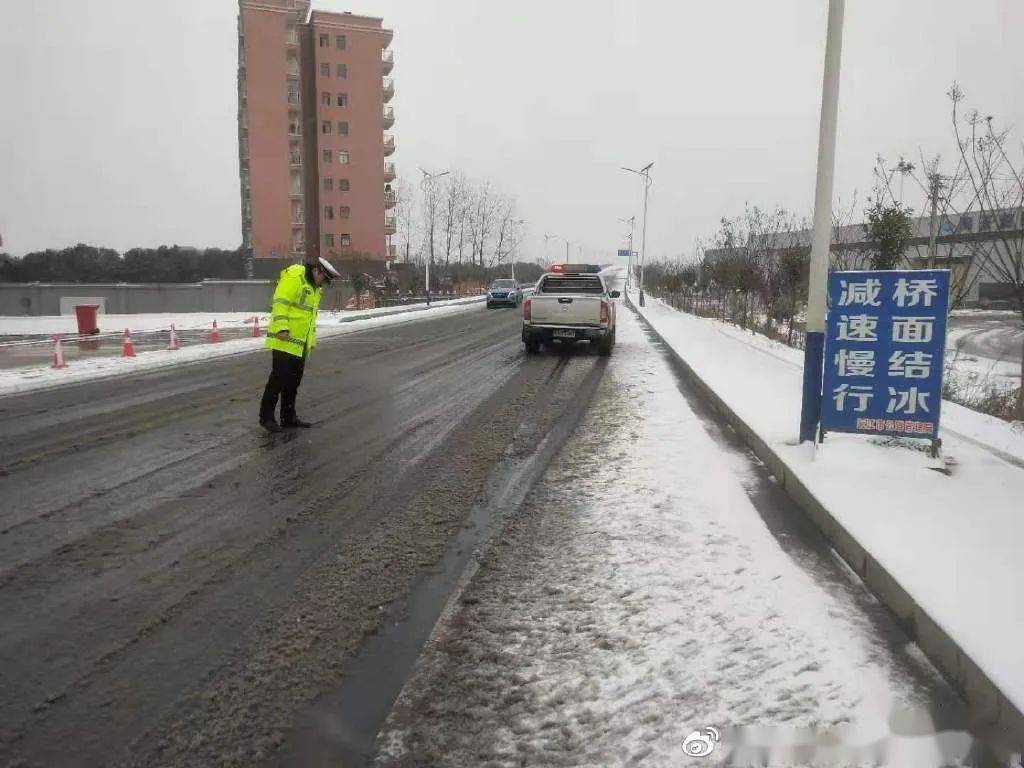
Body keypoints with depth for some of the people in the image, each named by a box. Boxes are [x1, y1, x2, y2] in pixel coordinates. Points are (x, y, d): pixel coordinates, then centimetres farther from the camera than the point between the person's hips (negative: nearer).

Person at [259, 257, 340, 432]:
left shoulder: (314, 288, 20)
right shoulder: (293, 277, -10)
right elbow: (280, 302, -19)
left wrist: (312, 339, 25)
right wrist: (281, 328, -27)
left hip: (300, 343, 9)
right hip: (285, 339, -9)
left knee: (294, 381, 12)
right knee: (279, 378, -6)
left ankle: (288, 417, 20)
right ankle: (266, 417, 3)